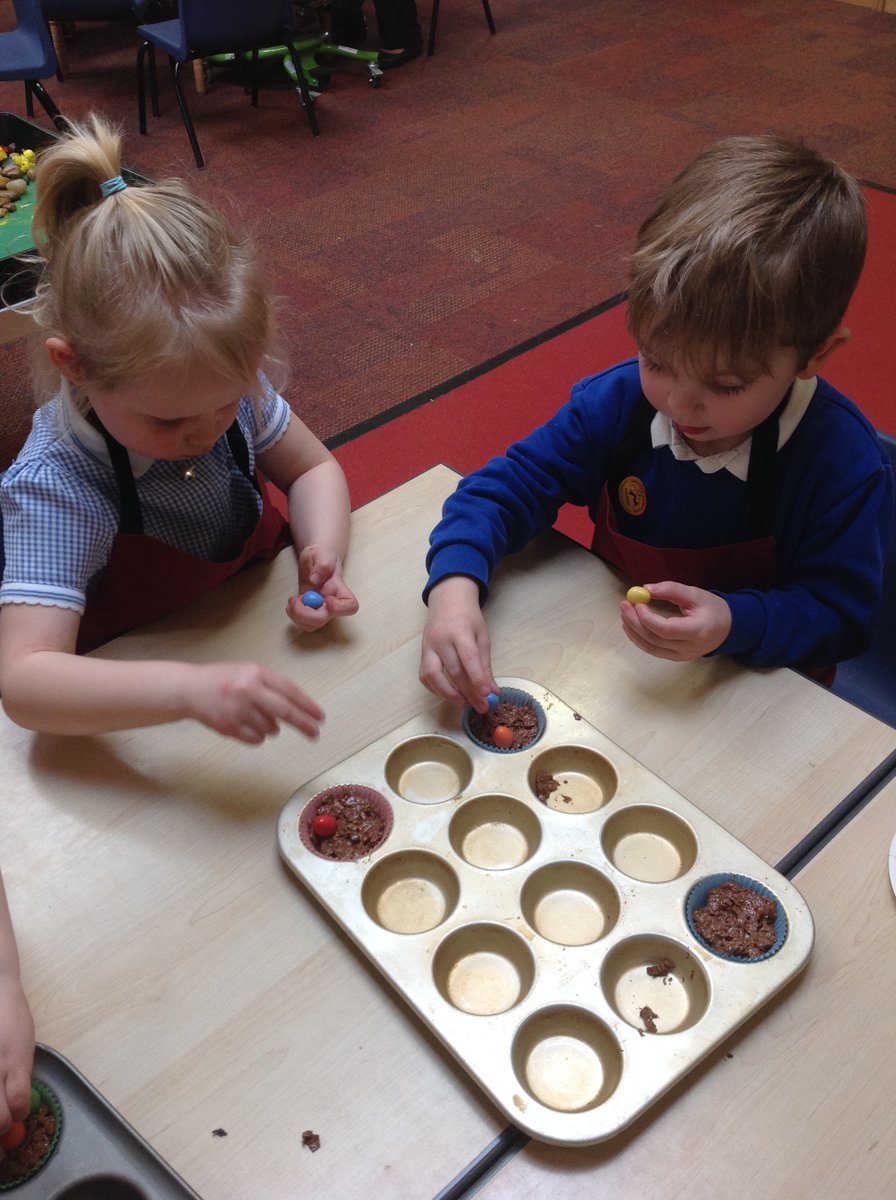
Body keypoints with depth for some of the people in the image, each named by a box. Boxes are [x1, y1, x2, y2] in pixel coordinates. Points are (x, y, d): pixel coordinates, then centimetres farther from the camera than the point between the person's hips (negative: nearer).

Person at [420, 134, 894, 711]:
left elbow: (840, 615, -13)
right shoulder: (619, 400, -13)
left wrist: (735, 623, -32)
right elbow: (507, 486, -9)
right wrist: (456, 585, -27)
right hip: (617, 669, 3)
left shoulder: (844, 462, -20)